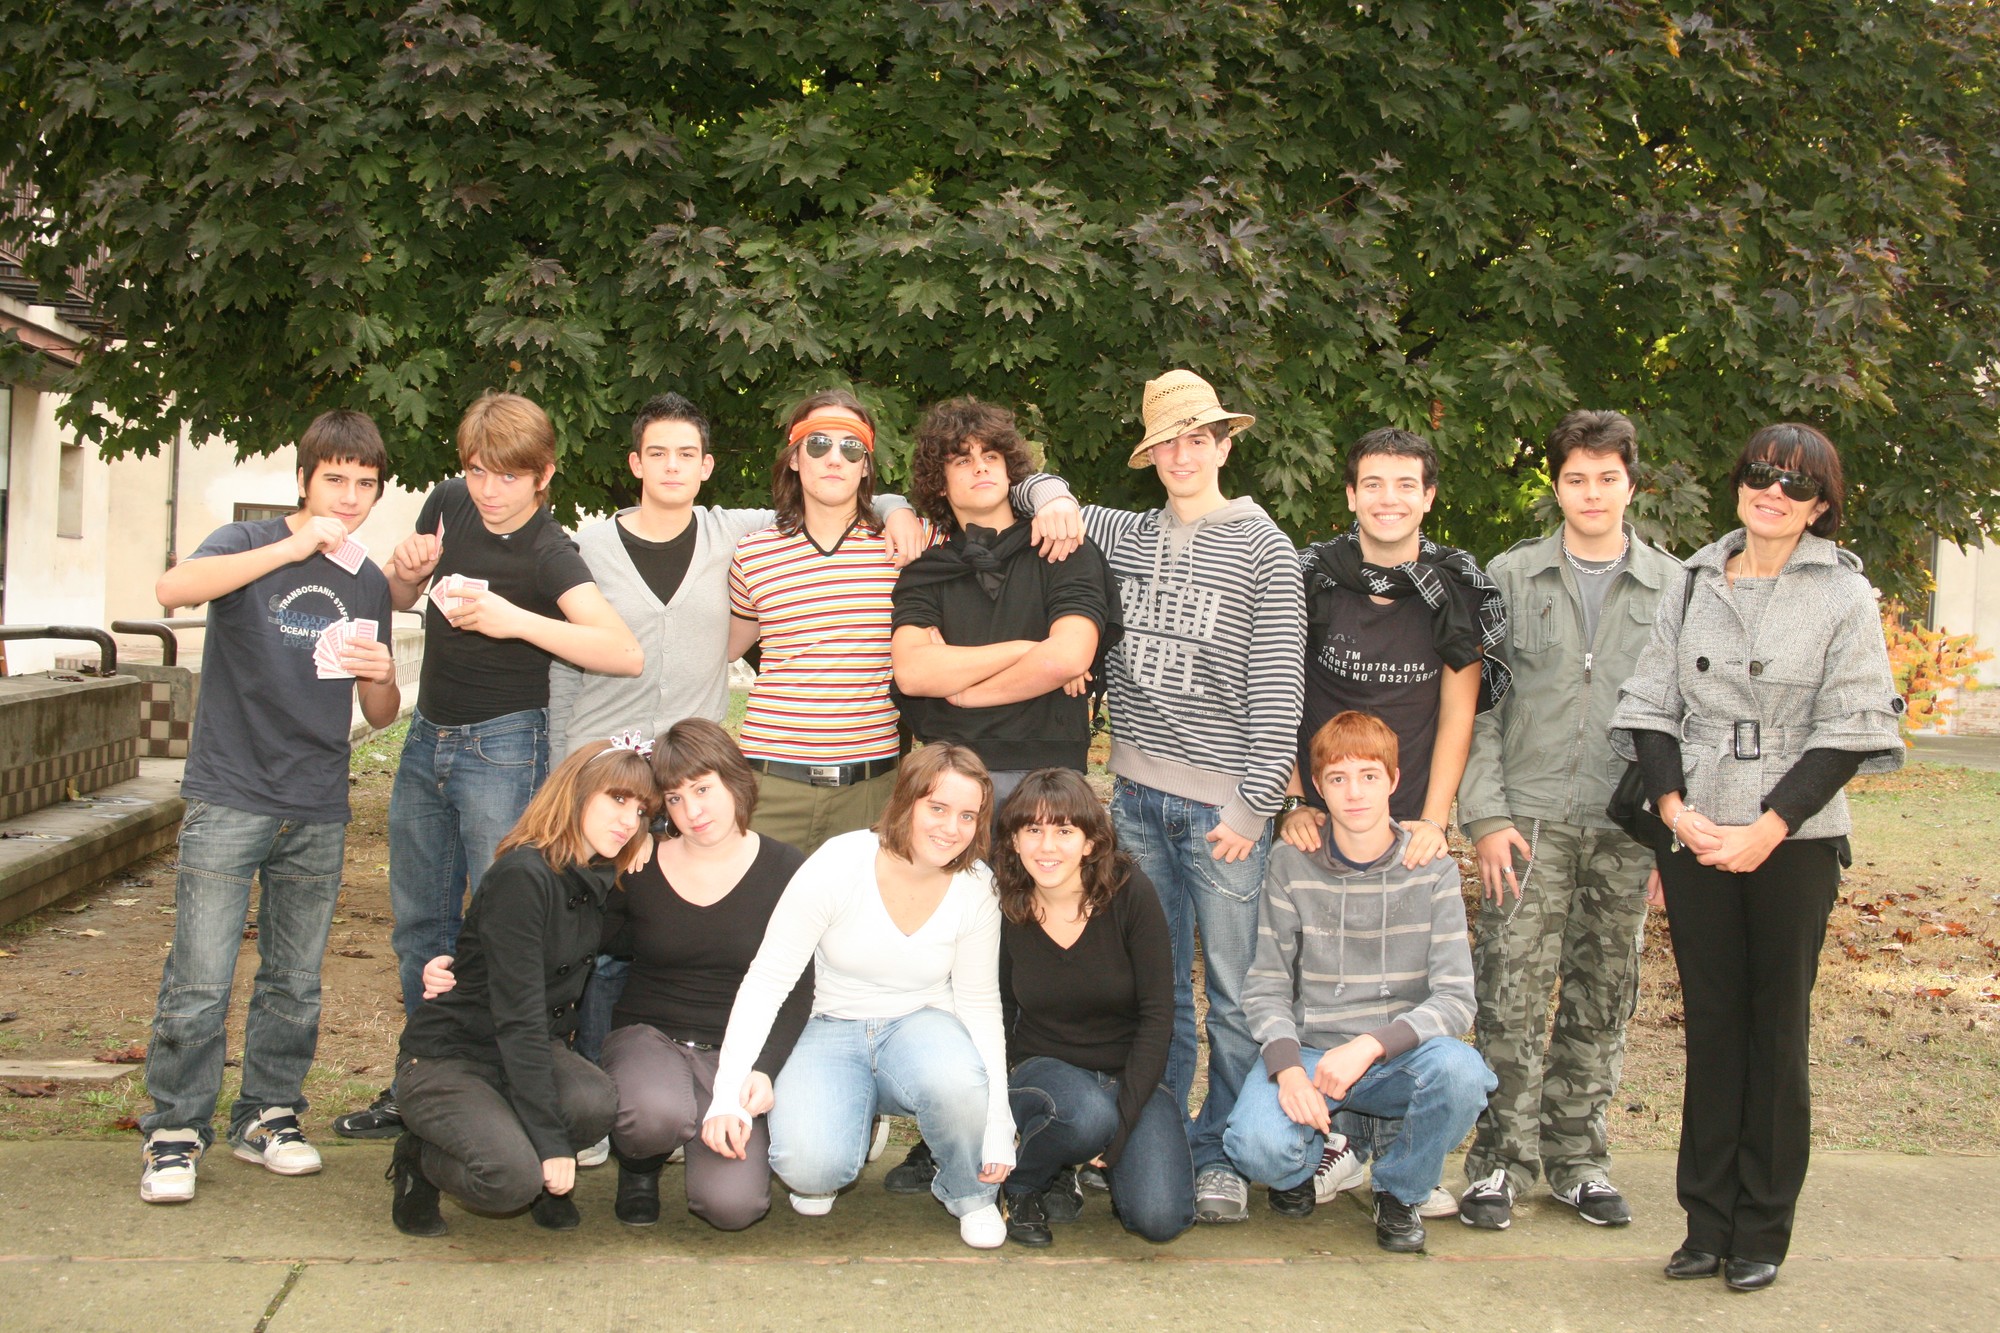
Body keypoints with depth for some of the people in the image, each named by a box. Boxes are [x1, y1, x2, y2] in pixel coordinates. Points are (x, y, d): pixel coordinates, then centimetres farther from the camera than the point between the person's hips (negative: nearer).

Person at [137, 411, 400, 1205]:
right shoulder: (249, 545, 0)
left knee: (295, 983, 10)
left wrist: (383, 676, -6)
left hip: (318, 812, 4)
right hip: (228, 801, -4)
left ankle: (268, 1117, 23)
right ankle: (175, 1132, 5)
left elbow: (379, 716, 17)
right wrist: (290, 548, -28)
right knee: (199, 982, -6)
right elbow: (173, 589, -24)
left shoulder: (368, 584, 14)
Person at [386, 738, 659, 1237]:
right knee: (513, 1179, -31)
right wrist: (550, 1141, -28)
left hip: (531, 1053, 7)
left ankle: (541, 1180, 5)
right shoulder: (523, 877, -22)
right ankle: (420, 1159, 2)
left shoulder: (600, 879, 2)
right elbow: (517, 1019, -25)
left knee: (597, 1104, -27)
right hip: (444, 1059, -6)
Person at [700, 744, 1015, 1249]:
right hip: (835, 1032, -1)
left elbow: (980, 1004, -1)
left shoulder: (976, 888, -10)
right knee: (807, 1165, -31)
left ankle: (969, 1193, -2)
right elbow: (766, 981, -15)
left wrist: (997, 1125, -10)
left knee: (957, 1078, -37)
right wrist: (729, 1089, -27)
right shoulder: (838, 864, -18)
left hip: (921, 1026, 1)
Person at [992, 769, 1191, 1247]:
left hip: (1130, 1075, 1)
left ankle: (1097, 1162, 12)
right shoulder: (1003, 907, -9)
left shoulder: (1130, 894, -14)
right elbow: (998, 1015, 3)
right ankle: (1022, 1188, -4)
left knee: (1160, 1219, -22)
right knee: (1087, 1113, -37)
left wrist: (1122, 1121, -17)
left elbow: (1157, 1015, -11)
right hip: (1041, 1070, 0)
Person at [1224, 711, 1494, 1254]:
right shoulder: (1291, 864, -1)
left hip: (1397, 1057, 1)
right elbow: (1266, 986, -2)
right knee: (1257, 1143, -32)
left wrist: (1371, 1045, -24)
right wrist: (1288, 1067, -21)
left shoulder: (1432, 870, -2)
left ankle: (1400, 1190, -2)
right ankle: (1303, 1165, 9)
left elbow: (1455, 998, -8)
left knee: (1460, 1070, -34)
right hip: (1308, 1050, -1)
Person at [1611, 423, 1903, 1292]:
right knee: (1710, 1026, 7)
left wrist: (1767, 829, -14)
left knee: (1777, 1031, 3)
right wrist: (1674, 807, -7)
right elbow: (1650, 705, 8)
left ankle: (1762, 1232, 11)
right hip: (1695, 838, 3)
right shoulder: (1694, 585, 8)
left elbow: (1851, 730, -6)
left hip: (1794, 843, -3)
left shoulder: (1843, 596, -2)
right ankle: (1708, 1222, 14)